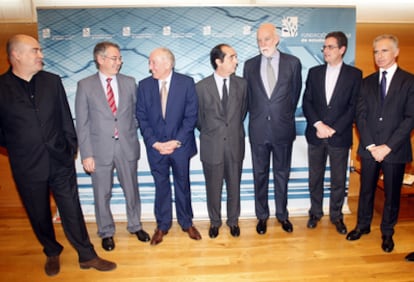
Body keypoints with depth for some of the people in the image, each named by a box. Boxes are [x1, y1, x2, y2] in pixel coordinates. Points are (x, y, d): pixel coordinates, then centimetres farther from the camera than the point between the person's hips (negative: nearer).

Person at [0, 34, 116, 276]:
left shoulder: (52, 81, 1)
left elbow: (66, 118, 4)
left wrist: (71, 146, 4)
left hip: (60, 161, 1)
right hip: (27, 166, -1)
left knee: (72, 210, 9)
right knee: (39, 215, 16)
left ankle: (87, 256, 24)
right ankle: (52, 254, 40)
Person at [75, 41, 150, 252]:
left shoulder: (129, 82, 3)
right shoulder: (85, 85, -4)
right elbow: (82, 124, -5)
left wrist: (130, 133, 2)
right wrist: (86, 154, -8)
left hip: (127, 147, 2)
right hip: (100, 149, -2)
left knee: (132, 190, 15)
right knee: (102, 194, 12)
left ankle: (135, 226, 37)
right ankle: (106, 232, 33)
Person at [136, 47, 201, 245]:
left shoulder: (186, 83, -6)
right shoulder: (144, 85, 0)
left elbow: (191, 116, -8)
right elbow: (142, 118, 0)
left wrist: (176, 141, -14)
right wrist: (154, 143, -10)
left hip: (180, 145, -1)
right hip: (155, 147, 1)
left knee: (183, 185, 13)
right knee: (161, 186, 13)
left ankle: (186, 223, 32)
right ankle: (162, 225, 31)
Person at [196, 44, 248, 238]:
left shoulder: (241, 84, 0)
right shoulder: (201, 87, -8)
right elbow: (198, 118, 3)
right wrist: (209, 134, 9)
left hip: (235, 144, 2)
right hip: (212, 146, -1)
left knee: (234, 186, 15)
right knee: (213, 187, 13)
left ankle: (233, 220, 37)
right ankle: (215, 221, 36)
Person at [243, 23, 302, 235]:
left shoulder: (293, 63, 0)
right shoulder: (250, 65, 3)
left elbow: (295, 93, 8)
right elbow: (247, 97, 9)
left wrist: (285, 116, 11)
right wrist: (257, 116, 7)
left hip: (283, 129, 0)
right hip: (258, 129, 1)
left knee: (282, 174, 12)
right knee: (260, 174, 10)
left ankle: (282, 214, 30)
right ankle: (262, 215, 27)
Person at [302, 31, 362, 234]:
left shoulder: (354, 74, 1)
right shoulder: (314, 72, 7)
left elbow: (353, 107, -5)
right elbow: (306, 102, 1)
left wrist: (333, 129, -13)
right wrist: (319, 125, -13)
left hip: (340, 136, -2)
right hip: (315, 135, 2)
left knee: (339, 179, 8)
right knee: (315, 177, 11)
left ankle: (336, 215, 27)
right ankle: (315, 212, 28)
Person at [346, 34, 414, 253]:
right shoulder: (367, 82, 7)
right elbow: (360, 115, 1)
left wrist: (388, 146, -15)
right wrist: (370, 145, -9)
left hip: (395, 150, -2)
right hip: (369, 148, 2)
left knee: (392, 194, 11)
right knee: (366, 190, 13)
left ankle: (387, 232, 29)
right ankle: (363, 225, 32)